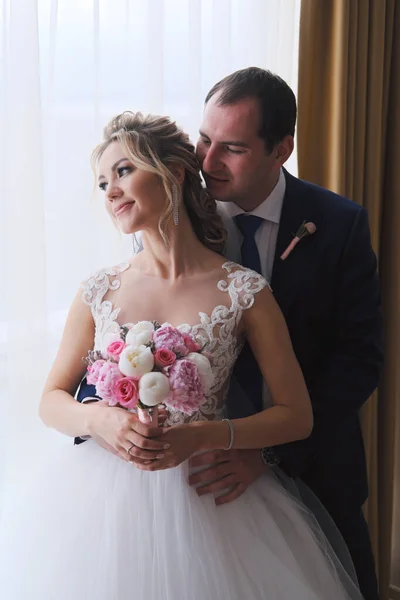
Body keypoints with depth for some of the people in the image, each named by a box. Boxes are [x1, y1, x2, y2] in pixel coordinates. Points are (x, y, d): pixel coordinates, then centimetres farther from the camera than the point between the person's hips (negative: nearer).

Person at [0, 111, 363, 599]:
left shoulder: (244, 292, -8)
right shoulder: (99, 292, 0)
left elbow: (297, 416, -5)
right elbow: (51, 402, 7)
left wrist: (202, 436, -19)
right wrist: (99, 419, -15)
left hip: (201, 499, -2)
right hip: (100, 497, 2)